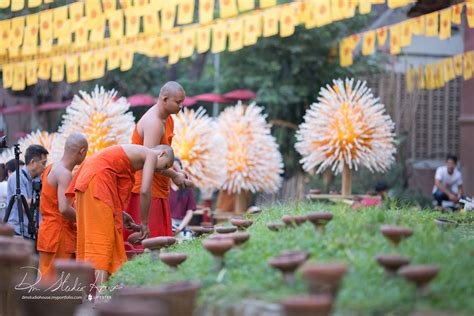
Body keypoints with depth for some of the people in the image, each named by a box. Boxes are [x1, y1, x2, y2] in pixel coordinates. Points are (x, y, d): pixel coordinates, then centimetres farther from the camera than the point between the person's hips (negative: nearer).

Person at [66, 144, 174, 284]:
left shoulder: (136, 154, 28)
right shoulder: (151, 155, 3)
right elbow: (145, 191, -7)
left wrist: (120, 213, 21)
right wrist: (144, 223, 3)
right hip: (97, 180, -9)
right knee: (101, 236, -12)